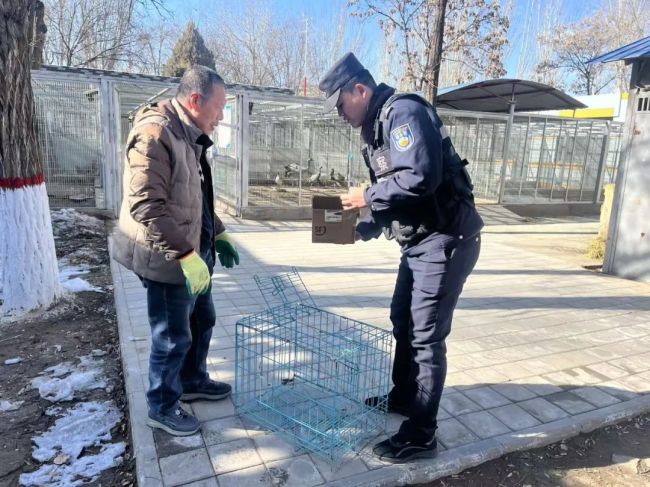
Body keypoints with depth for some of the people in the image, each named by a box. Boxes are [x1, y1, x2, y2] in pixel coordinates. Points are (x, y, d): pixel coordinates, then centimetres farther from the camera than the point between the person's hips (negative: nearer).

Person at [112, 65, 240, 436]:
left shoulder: (189, 136, 12)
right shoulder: (154, 133, -20)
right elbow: (146, 206, -28)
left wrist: (219, 234, 17)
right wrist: (185, 254, -30)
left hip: (195, 254, 10)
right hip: (168, 260, -10)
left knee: (202, 321, 22)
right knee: (173, 336, 4)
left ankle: (193, 381, 43)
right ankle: (162, 408, 26)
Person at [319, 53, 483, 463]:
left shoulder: (403, 112, -14)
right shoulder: (376, 127, 16)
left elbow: (420, 178, -28)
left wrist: (368, 196, -15)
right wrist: (363, 228, 5)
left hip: (446, 239, -10)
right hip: (420, 240, 10)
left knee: (426, 335, -4)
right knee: (402, 321, 19)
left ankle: (421, 435, 10)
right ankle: (403, 396, 39)